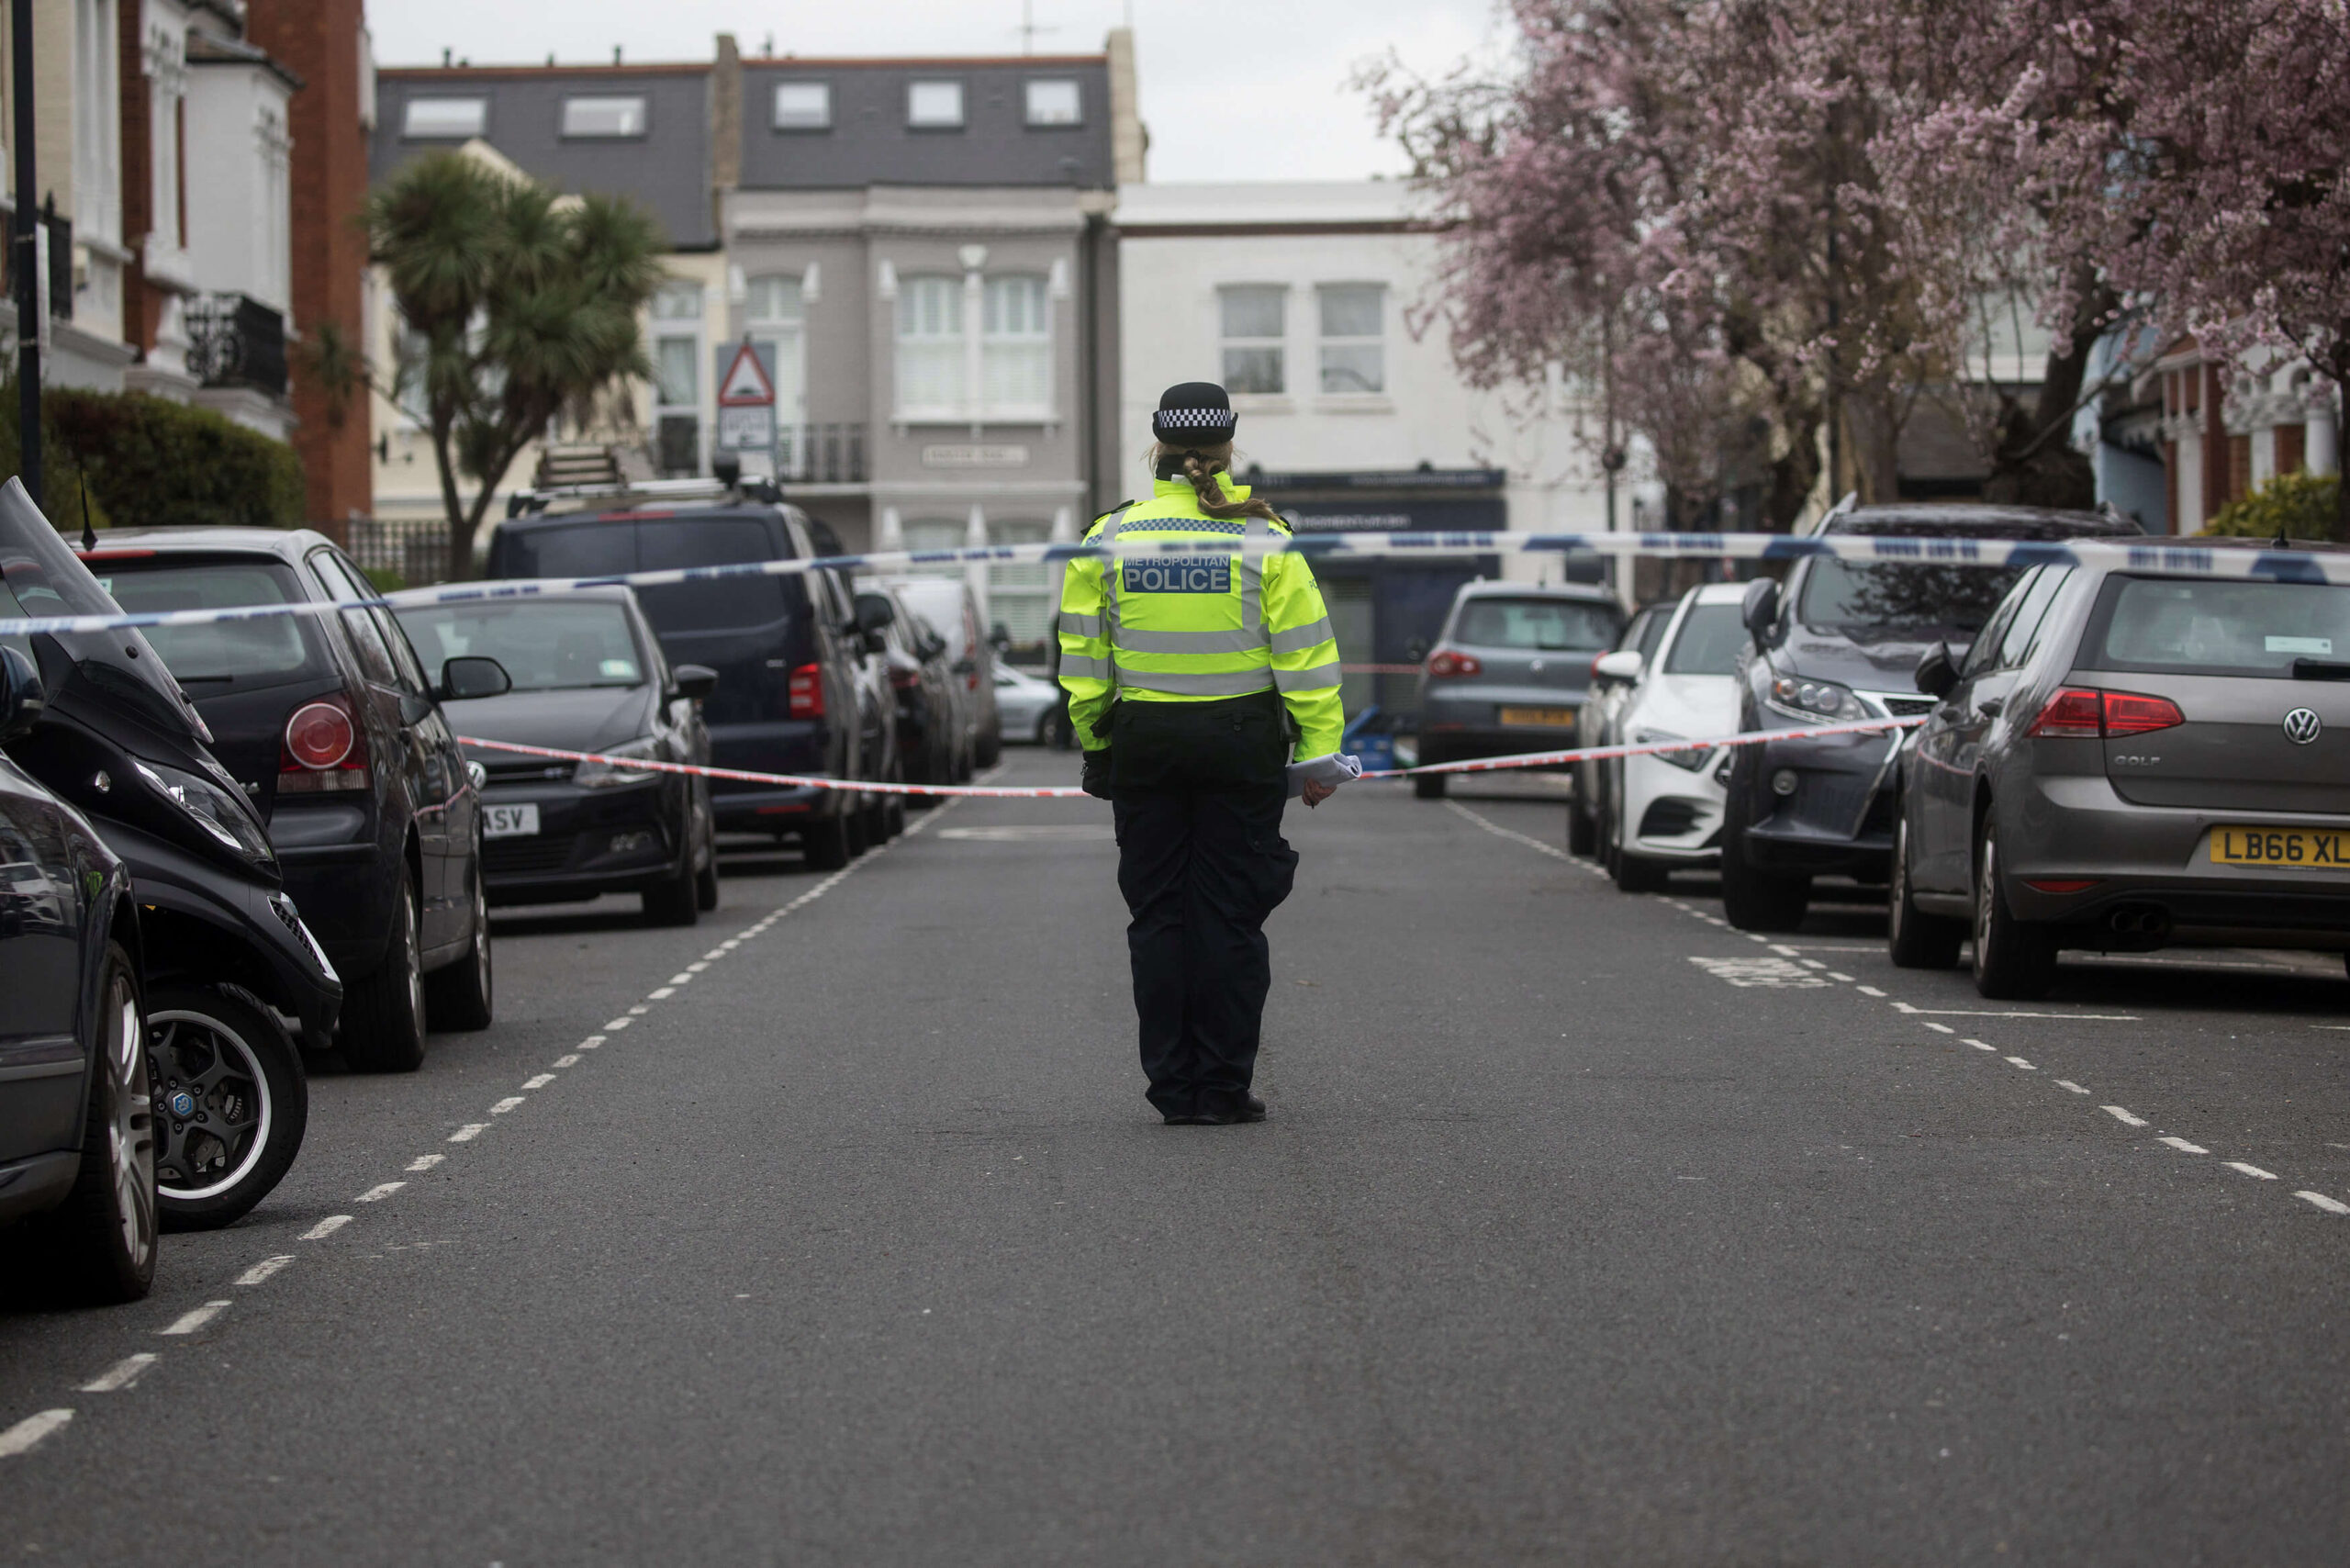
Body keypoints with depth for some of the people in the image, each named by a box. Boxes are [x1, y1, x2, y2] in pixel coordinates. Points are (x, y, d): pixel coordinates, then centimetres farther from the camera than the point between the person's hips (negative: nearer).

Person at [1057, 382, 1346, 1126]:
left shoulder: (1108, 541, 0)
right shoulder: (1262, 540, -5)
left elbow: (1083, 659, 5)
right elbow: (1304, 653, -5)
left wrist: (1095, 744, 14)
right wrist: (1319, 753, -1)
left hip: (1144, 742, 2)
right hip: (1241, 743, -1)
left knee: (1158, 914, 8)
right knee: (1230, 914, 4)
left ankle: (1174, 1086, 8)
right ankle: (1223, 1087, 4)